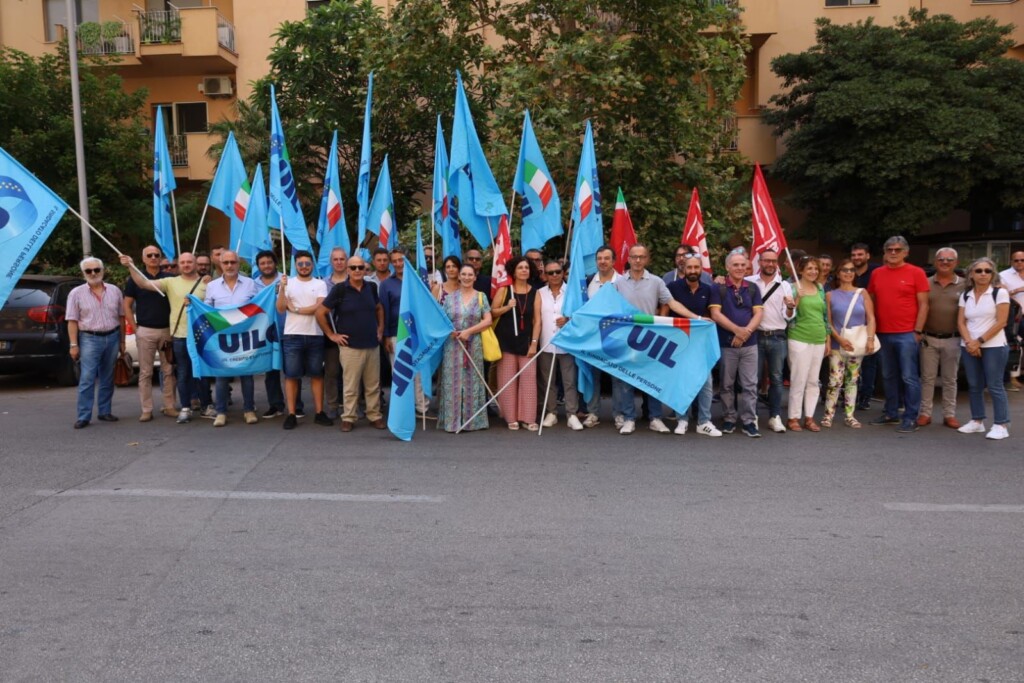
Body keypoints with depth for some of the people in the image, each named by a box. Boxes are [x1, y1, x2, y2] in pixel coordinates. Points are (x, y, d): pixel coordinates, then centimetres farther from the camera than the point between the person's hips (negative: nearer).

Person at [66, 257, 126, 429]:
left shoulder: (114, 291, 7)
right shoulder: (76, 293, -1)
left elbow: (121, 317, 10)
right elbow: (72, 321, -3)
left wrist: (122, 341, 9)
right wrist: (73, 344, -9)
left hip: (112, 338, 3)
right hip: (90, 339, -3)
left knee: (107, 379, 10)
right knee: (87, 379, -7)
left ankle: (104, 411, 19)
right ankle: (84, 416, -3)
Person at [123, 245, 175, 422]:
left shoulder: (169, 279, 6)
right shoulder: (135, 279, 3)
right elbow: (127, 306, 5)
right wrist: (135, 328, -4)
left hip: (167, 330, 1)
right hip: (145, 331, -1)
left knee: (168, 371, 5)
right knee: (145, 372, 1)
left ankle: (169, 406, 13)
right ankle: (146, 410, 5)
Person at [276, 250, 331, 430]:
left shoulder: (320, 284, 5)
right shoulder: (288, 283, 4)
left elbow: (319, 307, -8)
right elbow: (280, 309, -5)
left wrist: (296, 309, -8)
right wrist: (282, 288, -17)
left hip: (315, 336, 1)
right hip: (292, 336, 0)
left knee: (317, 374, 7)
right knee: (291, 375, 1)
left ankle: (319, 413, 13)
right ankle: (291, 414, 7)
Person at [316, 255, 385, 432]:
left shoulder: (371, 287, 6)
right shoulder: (340, 289, -7)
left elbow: (379, 308, 24)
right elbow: (320, 313, -4)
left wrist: (381, 328, 14)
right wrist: (332, 335, -4)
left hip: (372, 345, 4)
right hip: (351, 346, -4)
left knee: (373, 385, 9)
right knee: (350, 386, 1)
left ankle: (375, 415, 19)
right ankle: (348, 418, 11)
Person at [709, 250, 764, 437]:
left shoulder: (753, 288, 9)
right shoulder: (718, 288, 0)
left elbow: (758, 314, 3)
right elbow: (715, 314, -8)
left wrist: (746, 331, -13)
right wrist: (737, 330, -16)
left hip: (750, 344, 2)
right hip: (726, 343, -2)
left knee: (750, 385, 2)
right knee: (727, 384, 6)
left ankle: (749, 421, 7)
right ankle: (729, 419, 16)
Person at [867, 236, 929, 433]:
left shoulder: (916, 273, -2)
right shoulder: (877, 273, 10)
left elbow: (923, 304, -3)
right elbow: (872, 302, 15)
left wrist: (918, 331, -8)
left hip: (907, 334, -4)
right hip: (883, 333, 4)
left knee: (909, 377, -3)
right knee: (889, 376, 13)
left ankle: (911, 418, 2)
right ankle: (890, 413, 23)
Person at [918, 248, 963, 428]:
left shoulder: (964, 285, 1)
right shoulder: (926, 283, 3)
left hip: (952, 340, 0)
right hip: (929, 338, 0)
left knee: (950, 379, 9)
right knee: (927, 378, 5)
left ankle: (949, 415, 17)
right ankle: (925, 413, 12)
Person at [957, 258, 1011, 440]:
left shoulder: (1000, 293, -3)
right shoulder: (966, 295, 10)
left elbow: (1001, 322, -9)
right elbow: (961, 322, 6)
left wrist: (979, 341, -12)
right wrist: (969, 342, -10)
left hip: (994, 346, -5)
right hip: (968, 347, 5)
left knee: (994, 386, -5)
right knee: (974, 386, 9)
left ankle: (1001, 425, 0)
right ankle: (977, 421, 18)